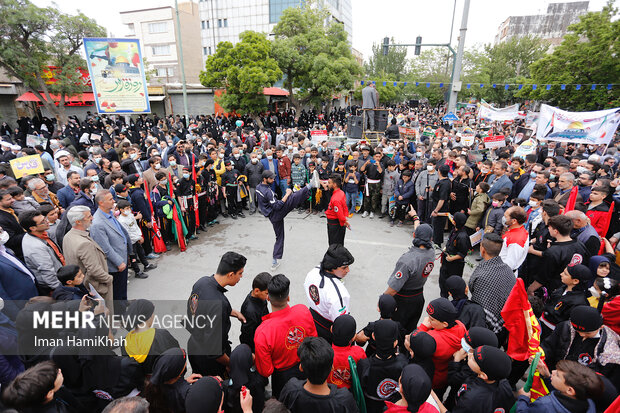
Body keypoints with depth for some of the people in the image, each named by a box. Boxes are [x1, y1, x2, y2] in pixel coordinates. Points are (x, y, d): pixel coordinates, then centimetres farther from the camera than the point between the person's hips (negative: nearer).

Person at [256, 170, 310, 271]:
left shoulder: (258, 187, 6)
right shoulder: (268, 191, -22)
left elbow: (260, 201, 22)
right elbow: (277, 206, -24)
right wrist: (287, 194, -21)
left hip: (272, 216, 9)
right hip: (277, 213, -9)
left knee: (279, 237, 16)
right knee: (293, 197, -16)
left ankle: (275, 262, 19)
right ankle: (309, 186, -4)